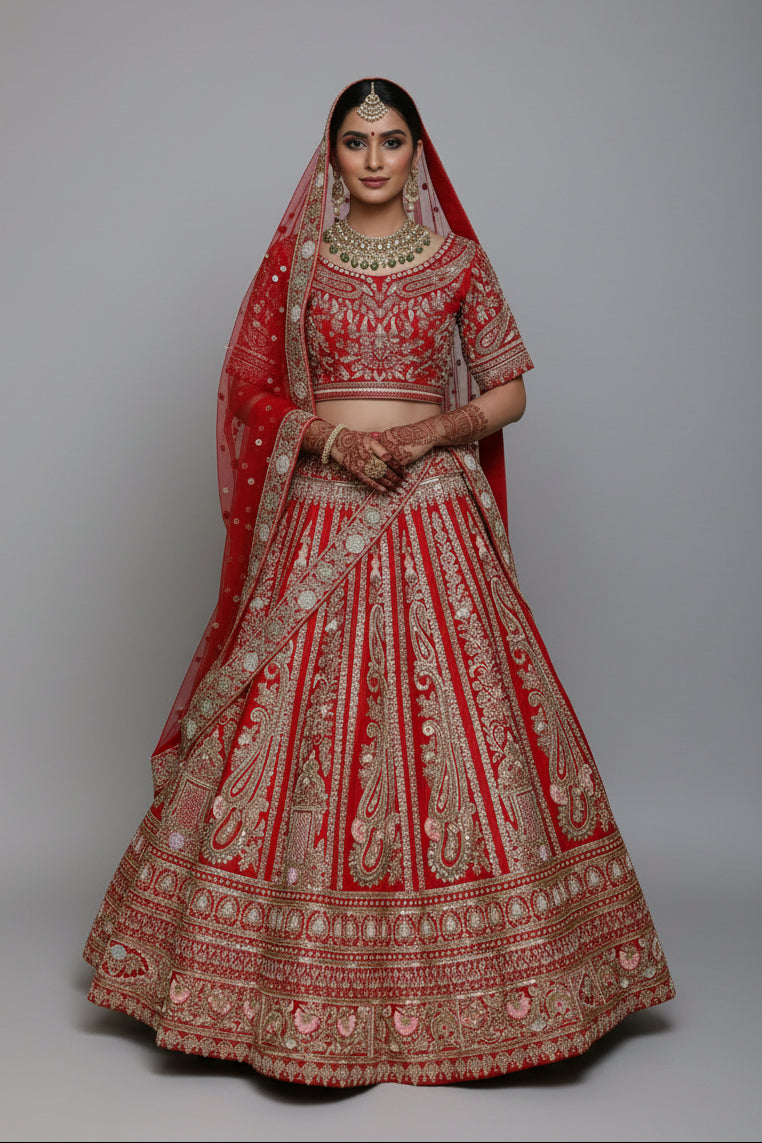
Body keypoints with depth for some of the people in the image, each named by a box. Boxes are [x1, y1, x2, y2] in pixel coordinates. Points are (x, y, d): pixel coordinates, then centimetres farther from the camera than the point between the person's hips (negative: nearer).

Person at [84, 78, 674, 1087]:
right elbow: (251, 388, 8)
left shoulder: (460, 262, 7)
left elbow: (509, 392, 8)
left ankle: (455, 977, 14)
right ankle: (304, 979, 15)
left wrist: (439, 427, -12)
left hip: (433, 519, 0)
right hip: (318, 519, 1)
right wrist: (328, 432, -10)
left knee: (452, 723, -1)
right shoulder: (297, 259, 8)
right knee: (306, 732, 0)